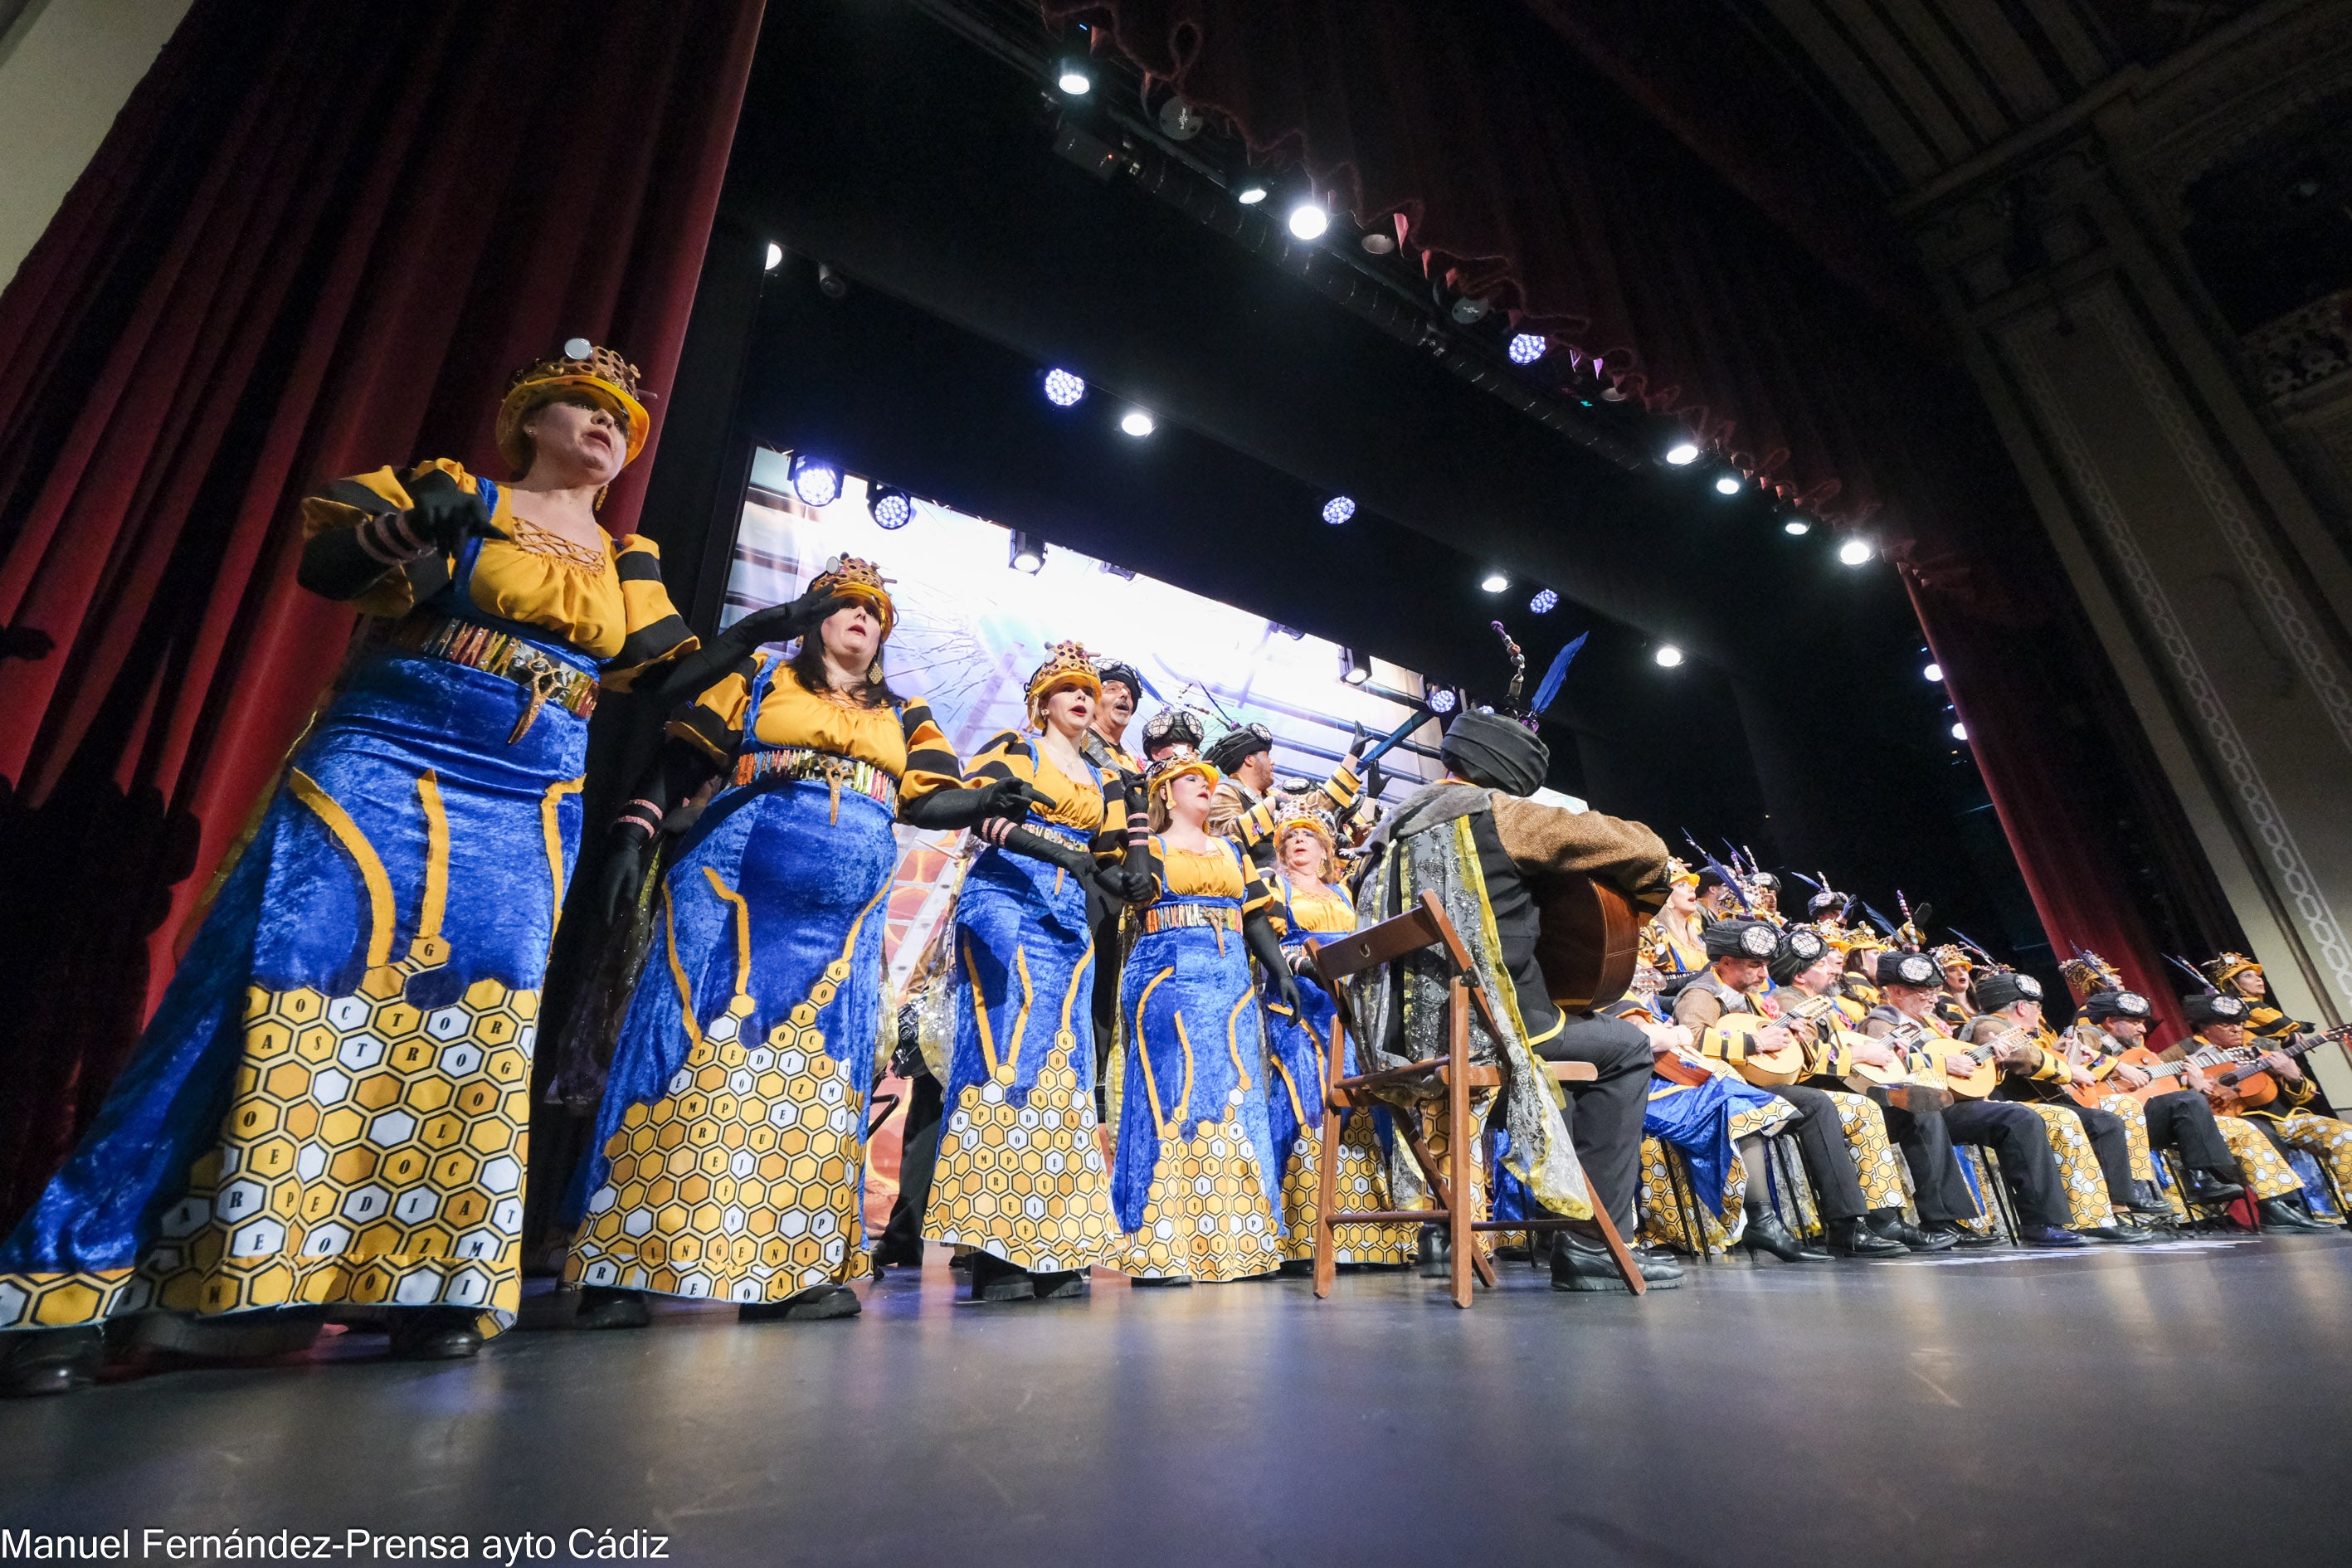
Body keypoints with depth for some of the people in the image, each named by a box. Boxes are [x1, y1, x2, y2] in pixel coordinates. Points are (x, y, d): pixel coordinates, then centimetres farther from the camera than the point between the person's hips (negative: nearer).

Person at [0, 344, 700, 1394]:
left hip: (528, 815, 4)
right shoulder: (449, 490, 9)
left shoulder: (629, 563, 17)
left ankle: (421, 1279, 6)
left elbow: (672, 675, 12)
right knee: (282, 993, -10)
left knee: (477, 1029, -1)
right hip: (382, 765, -3)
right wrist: (413, 526, -19)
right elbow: (321, 560, -1)